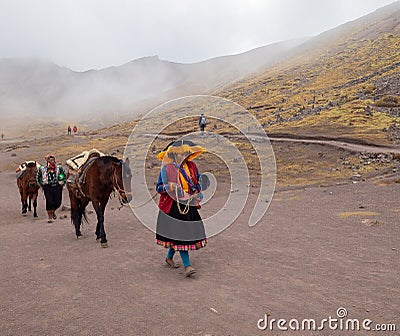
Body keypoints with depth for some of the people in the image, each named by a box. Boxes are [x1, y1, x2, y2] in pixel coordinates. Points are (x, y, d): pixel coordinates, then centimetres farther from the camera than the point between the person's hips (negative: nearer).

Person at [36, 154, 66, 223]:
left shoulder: (59, 168, 6)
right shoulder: (42, 169, 4)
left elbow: (64, 176, 17)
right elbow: (38, 178, 15)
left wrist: (62, 183, 8)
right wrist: (42, 185, 9)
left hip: (57, 187, 1)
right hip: (47, 187, -1)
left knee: (58, 202, -1)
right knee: (49, 201, -8)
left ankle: (53, 211, 32)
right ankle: (49, 216, 10)